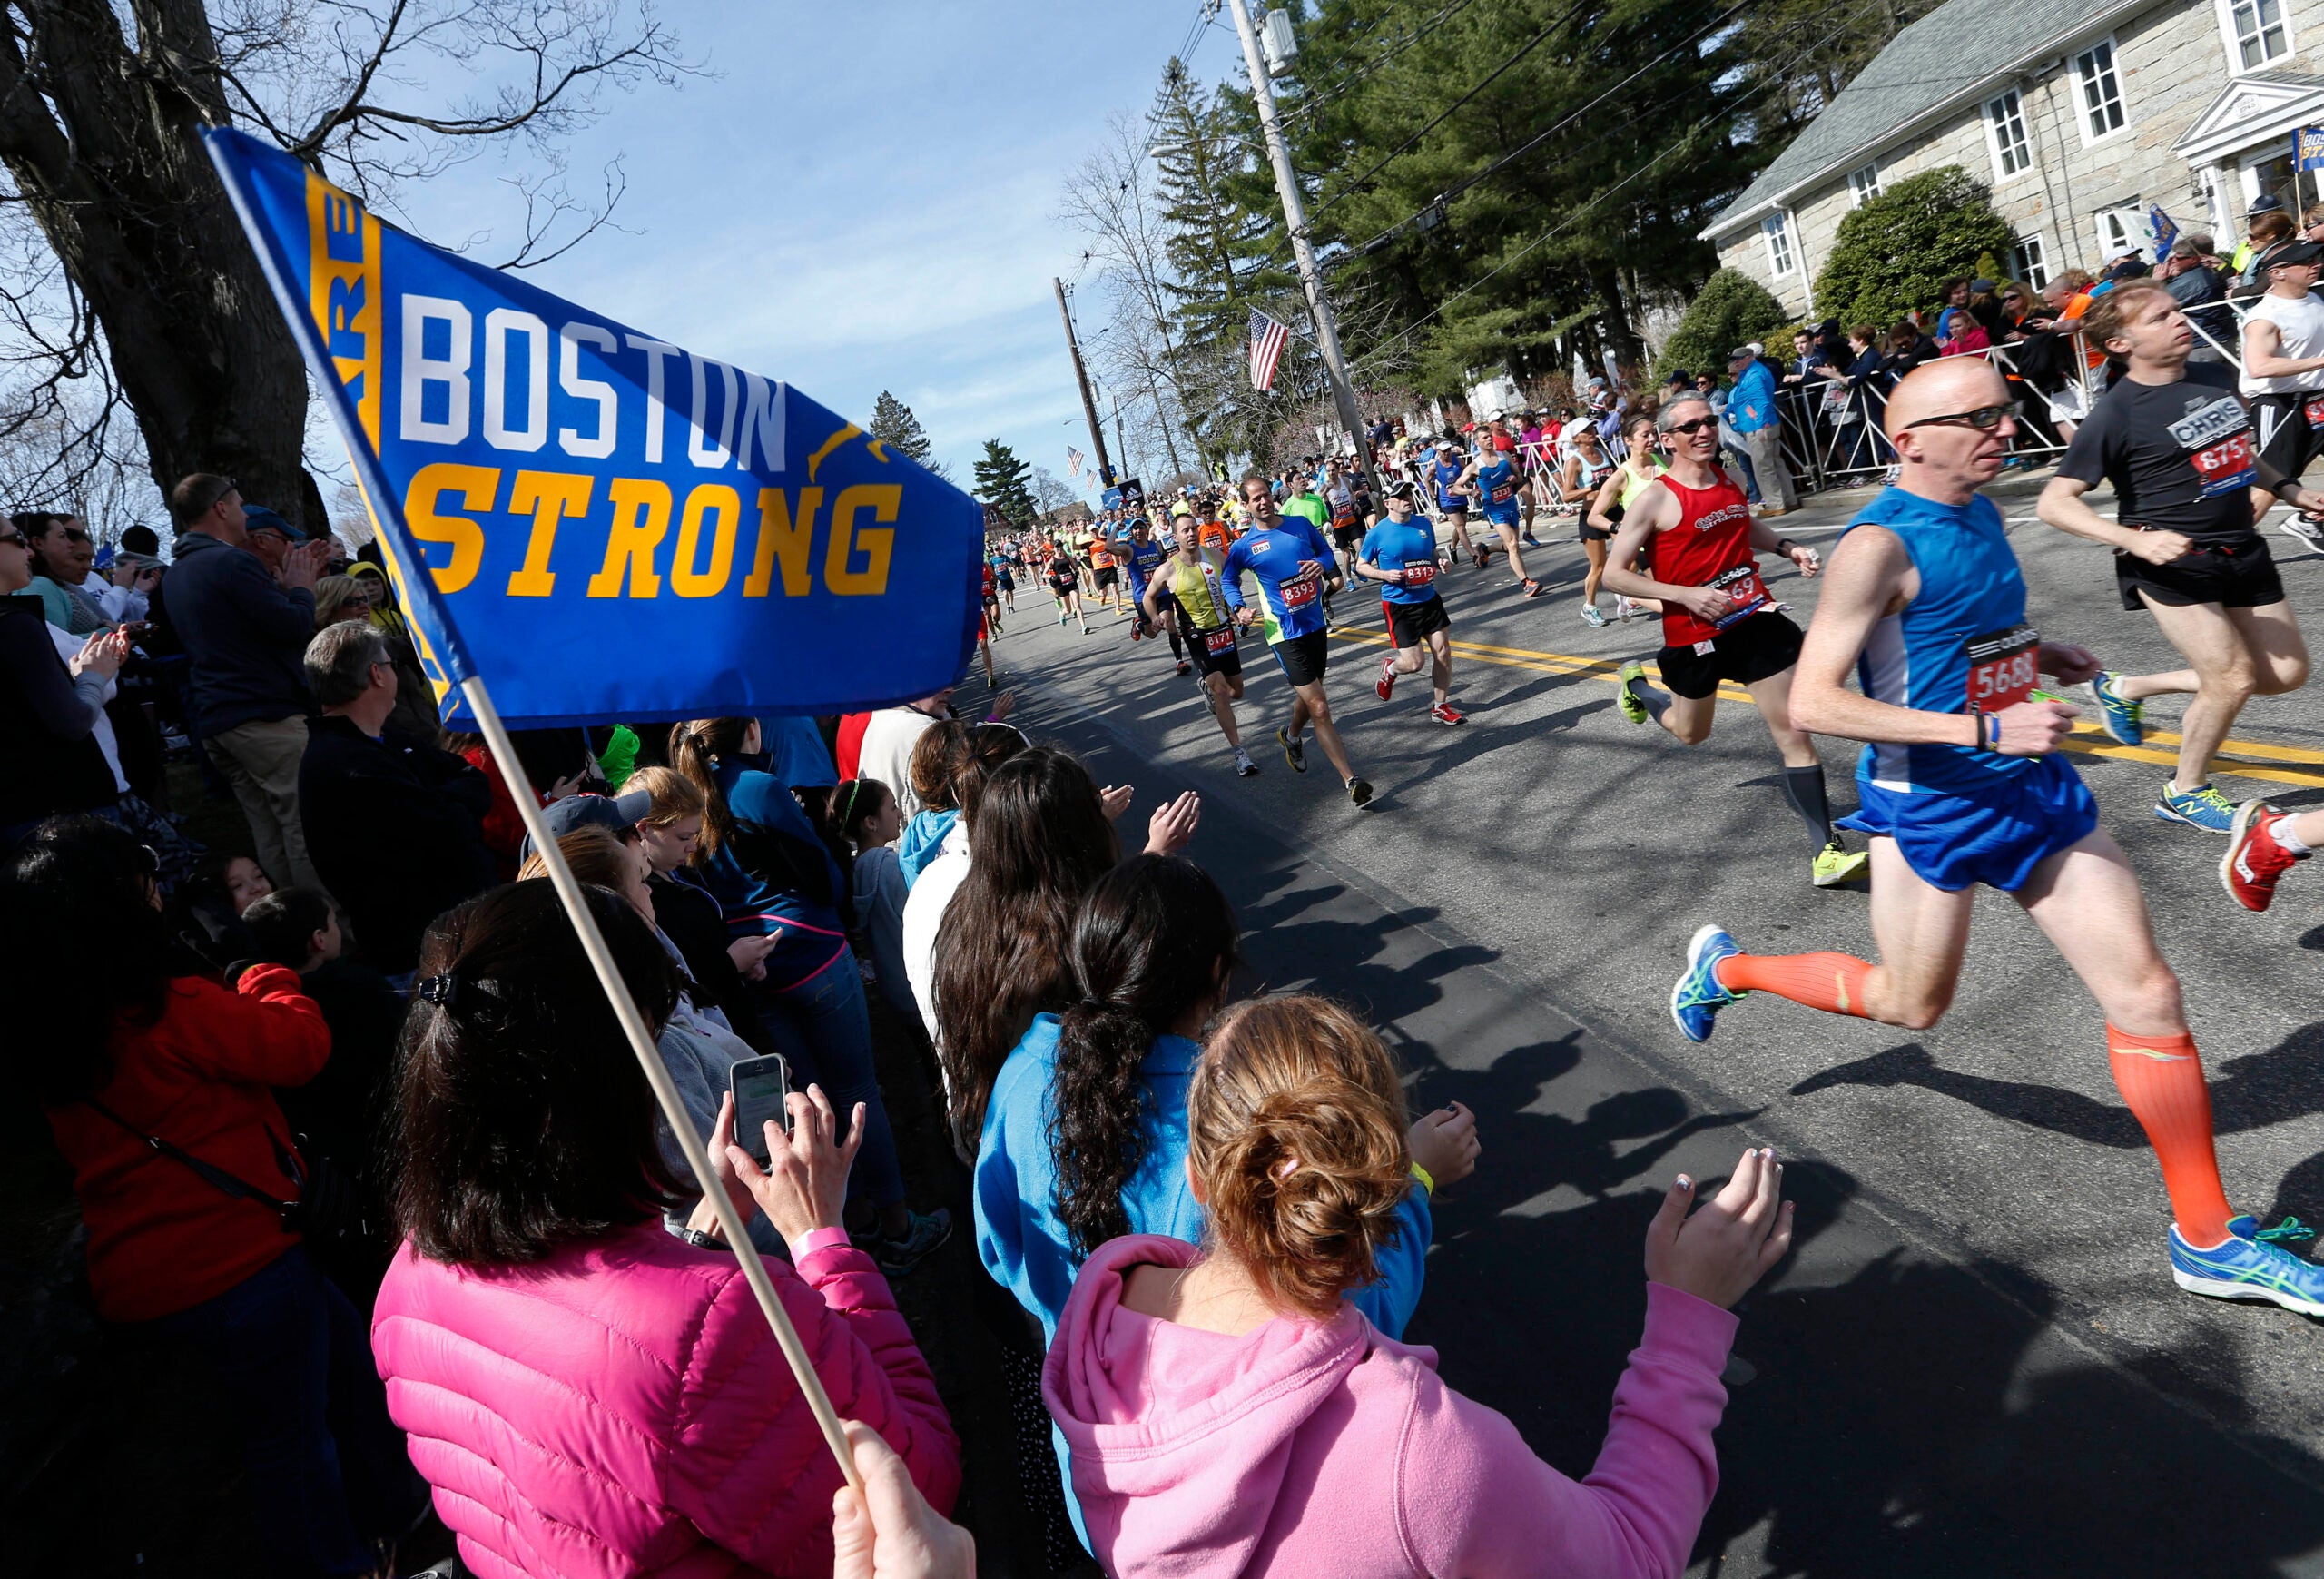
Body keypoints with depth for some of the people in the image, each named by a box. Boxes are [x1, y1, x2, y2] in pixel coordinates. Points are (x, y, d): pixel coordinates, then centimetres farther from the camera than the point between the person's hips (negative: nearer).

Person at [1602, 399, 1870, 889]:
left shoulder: (1730, 476, 5)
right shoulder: (1655, 499, -15)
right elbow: (1614, 574, -15)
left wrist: (1787, 547, 7)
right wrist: (1685, 594, -24)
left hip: (1755, 619, 4)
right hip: (1693, 633, -4)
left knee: (1794, 732, -4)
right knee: (1691, 733, 20)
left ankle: (1825, 852, 0)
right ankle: (1635, 685, 52)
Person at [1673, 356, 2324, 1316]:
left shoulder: (1979, 511, 6)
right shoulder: (1879, 544, -20)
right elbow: (1812, 703, -26)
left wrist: (2039, 655, 6)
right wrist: (1986, 729, -27)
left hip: (2031, 786, 7)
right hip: (1931, 805, -7)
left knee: (2147, 994, 5)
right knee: (1911, 1004, 11)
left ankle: (2207, 1240, 18)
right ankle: (1725, 968, 34)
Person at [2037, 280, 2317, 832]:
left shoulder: (2213, 380, 6)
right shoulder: (2117, 413, -17)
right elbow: (2054, 502, -22)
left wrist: (2289, 488, 13)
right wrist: (2137, 540, -32)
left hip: (2241, 551, 8)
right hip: (2171, 562, -8)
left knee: (2287, 674, 9)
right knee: (2234, 678, -10)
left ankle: (2127, 688, 22)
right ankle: (2184, 793, 14)